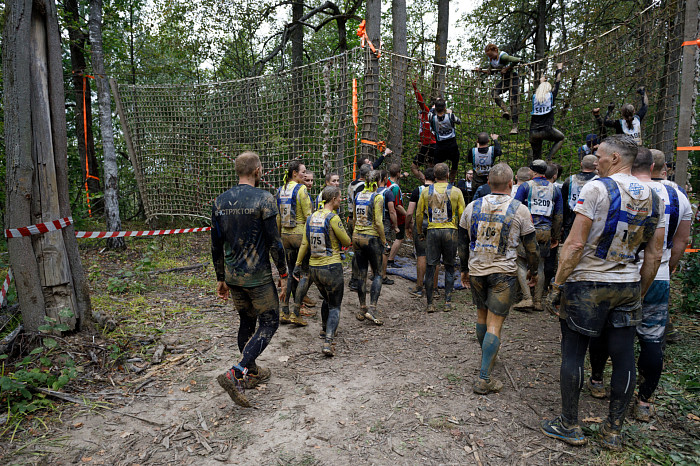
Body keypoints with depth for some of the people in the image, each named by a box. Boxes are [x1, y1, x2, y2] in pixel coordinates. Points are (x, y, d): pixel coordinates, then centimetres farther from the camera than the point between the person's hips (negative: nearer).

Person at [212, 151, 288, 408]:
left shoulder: (220, 201, 4)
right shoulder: (263, 198, -13)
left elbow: (216, 246, 8)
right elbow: (274, 242, -14)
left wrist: (221, 278, 17)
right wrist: (283, 274, -3)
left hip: (233, 276, 7)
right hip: (258, 276, -6)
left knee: (246, 322, 20)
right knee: (268, 324, 6)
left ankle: (252, 372, 34)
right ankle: (235, 374, -6)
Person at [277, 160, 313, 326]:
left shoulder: (281, 190, 10)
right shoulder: (301, 189, -11)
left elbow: (278, 217, 14)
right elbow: (308, 216, -14)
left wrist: (279, 236, 20)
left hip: (286, 235, 7)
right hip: (301, 234, -7)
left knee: (291, 273, 15)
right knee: (305, 273, 2)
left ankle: (285, 312, 17)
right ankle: (296, 313, 0)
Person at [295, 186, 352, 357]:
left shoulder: (311, 217, 6)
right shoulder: (333, 218, -14)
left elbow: (304, 244, 8)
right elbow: (347, 242, -6)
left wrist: (297, 265, 12)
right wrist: (340, 233, 15)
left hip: (313, 268, 7)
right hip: (332, 268, -6)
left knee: (327, 299, 29)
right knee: (335, 306, 4)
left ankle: (324, 330, 43)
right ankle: (328, 341, -9)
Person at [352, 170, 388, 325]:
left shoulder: (358, 196, 8)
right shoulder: (377, 197, -11)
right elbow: (378, 222, -16)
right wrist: (383, 240, -5)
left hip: (357, 237, 6)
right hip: (372, 238, -6)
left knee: (362, 274, 11)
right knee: (378, 274, 5)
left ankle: (362, 309, 18)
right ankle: (372, 309, -4)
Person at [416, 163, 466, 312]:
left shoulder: (426, 191, 3)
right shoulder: (456, 191, 0)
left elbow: (419, 213, 6)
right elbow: (462, 214, 0)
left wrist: (420, 232, 16)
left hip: (432, 231, 1)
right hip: (450, 232, -1)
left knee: (430, 267, 6)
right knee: (449, 267, 12)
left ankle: (430, 303, 9)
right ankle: (448, 302, 11)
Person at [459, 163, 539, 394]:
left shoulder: (472, 207, 2)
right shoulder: (520, 210, -6)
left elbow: (463, 243, 9)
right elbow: (531, 247, 0)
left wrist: (464, 269, 21)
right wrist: (533, 271, 17)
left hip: (476, 271, 4)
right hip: (503, 273, -3)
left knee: (481, 315, 22)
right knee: (494, 324, -1)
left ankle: (487, 356, 41)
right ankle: (484, 379, -1)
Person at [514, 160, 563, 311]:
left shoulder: (526, 186, -1)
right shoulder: (555, 189, 11)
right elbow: (559, 215, 13)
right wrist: (556, 237, 19)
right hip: (546, 232, 4)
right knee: (540, 266, 10)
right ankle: (538, 301, 13)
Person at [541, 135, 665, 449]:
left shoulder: (597, 188, -12)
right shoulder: (653, 198, 8)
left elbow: (575, 245, -17)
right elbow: (654, 256, 11)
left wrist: (557, 285, -9)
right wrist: (639, 294, 20)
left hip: (587, 284, -6)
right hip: (628, 286, 7)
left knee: (573, 353, 5)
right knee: (623, 357, 12)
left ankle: (570, 426, 18)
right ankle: (613, 432, 24)